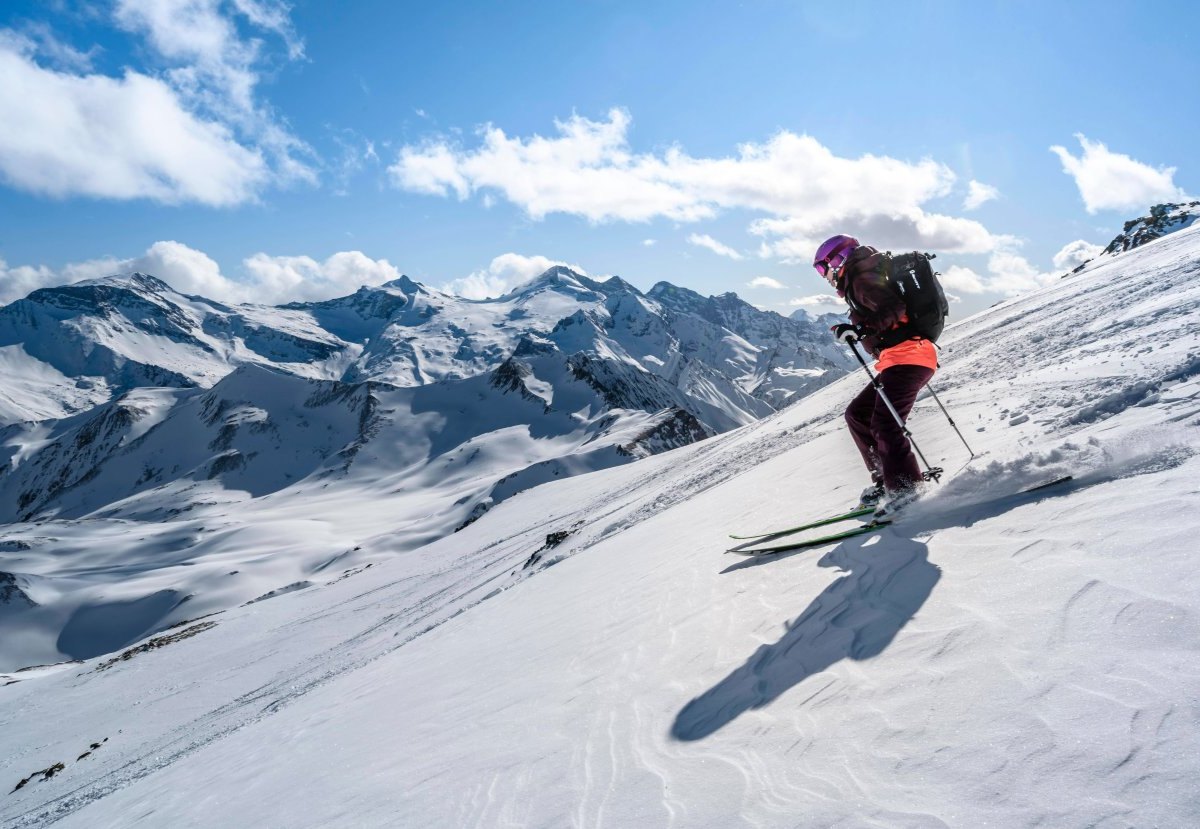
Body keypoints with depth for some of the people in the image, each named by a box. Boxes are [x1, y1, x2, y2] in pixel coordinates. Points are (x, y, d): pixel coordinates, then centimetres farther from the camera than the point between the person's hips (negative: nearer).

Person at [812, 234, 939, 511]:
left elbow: (894, 310, -20)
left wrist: (860, 330, -23)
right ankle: (886, 482, 11)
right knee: (857, 415, 12)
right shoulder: (868, 278, 24)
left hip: (905, 357, -11)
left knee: (884, 424, -18)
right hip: (912, 357, 11)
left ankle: (907, 491, -17)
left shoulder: (863, 278, -6)